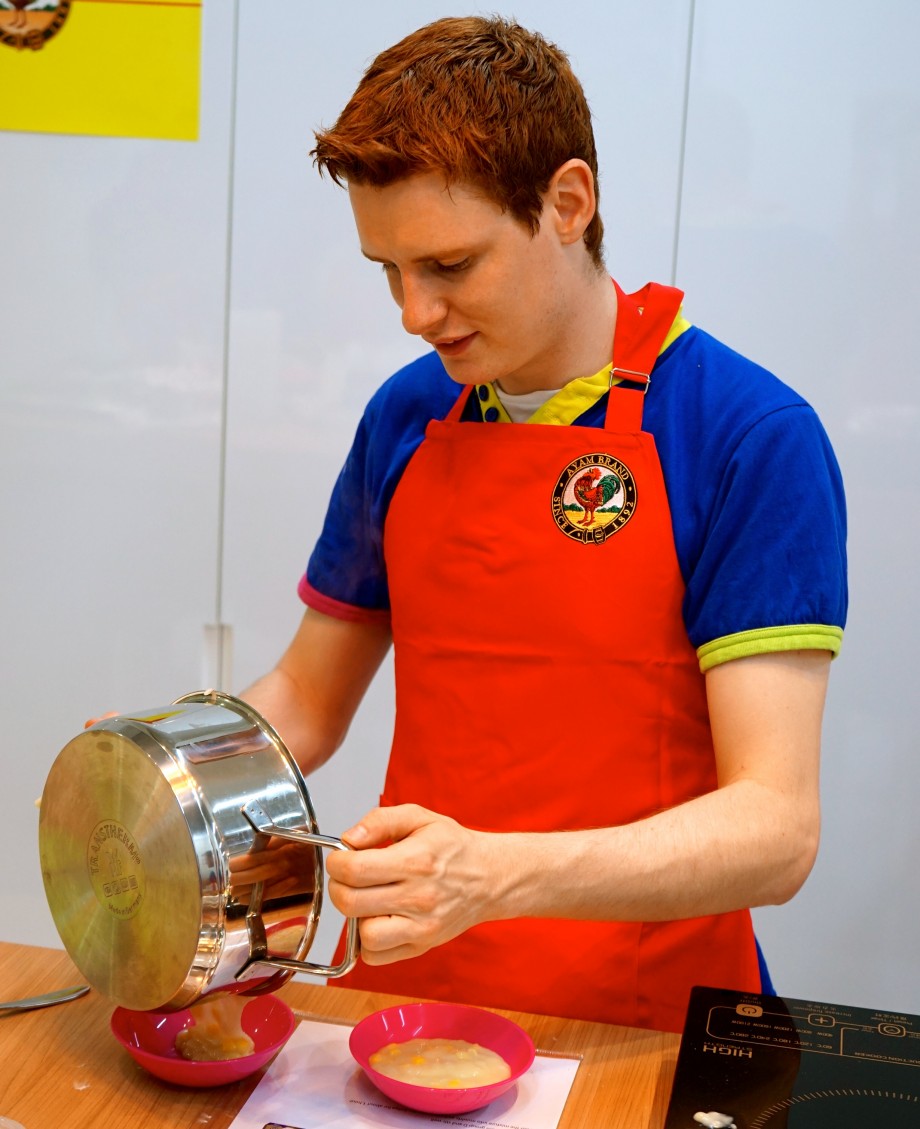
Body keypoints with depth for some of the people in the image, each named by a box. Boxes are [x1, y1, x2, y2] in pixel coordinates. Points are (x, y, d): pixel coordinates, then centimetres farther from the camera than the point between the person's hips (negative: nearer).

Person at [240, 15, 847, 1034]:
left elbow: (775, 831, -15)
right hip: (409, 997, 4)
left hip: (638, 1027, -3)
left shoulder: (750, 438, -10)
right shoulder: (404, 417, 5)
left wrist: (495, 875, -28)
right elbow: (308, 700, 15)